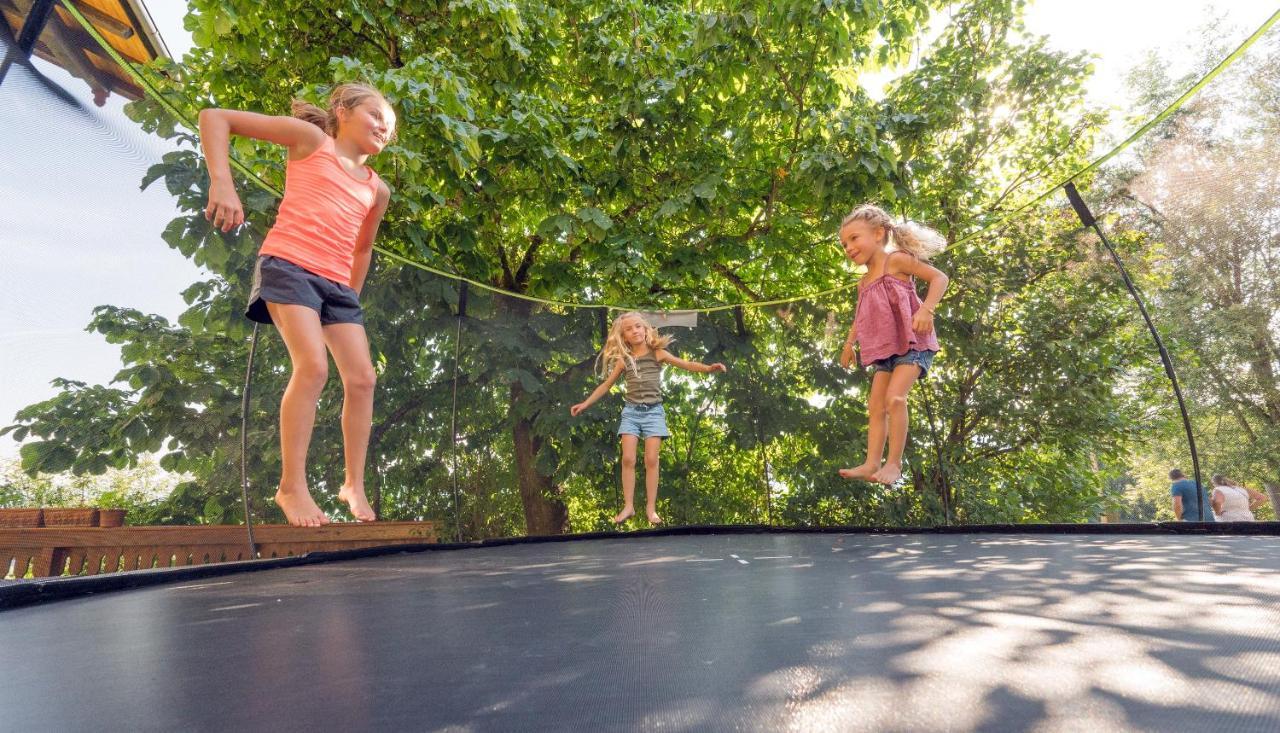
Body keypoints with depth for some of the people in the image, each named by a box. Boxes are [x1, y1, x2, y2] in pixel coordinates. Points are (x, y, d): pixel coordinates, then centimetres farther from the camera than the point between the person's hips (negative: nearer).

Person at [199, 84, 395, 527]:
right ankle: (291, 486, -12)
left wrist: (353, 294, 25)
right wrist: (222, 183, -10)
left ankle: (354, 484, 9)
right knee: (313, 366, -22)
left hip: (337, 284, 6)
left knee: (362, 379, -3)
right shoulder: (311, 138, 7)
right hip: (289, 266, -6)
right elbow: (214, 118, 4)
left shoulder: (377, 189, 20)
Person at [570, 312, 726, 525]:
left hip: (653, 411, -2)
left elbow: (686, 364, -7)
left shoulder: (657, 353, 2)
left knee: (651, 460, -6)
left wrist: (708, 368, -25)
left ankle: (651, 507, 0)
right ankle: (628, 506, 2)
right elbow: (606, 385, 16)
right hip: (631, 411, 2)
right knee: (628, 459, -6)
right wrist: (585, 403, 13)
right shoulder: (623, 359, 8)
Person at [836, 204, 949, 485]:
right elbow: (861, 316, 32)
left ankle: (894, 463, -15)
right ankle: (872, 464, -1)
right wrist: (849, 343, 25)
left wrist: (926, 309, -26)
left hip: (912, 342, -8)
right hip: (885, 349, 8)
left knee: (894, 397, -23)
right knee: (875, 406, 0)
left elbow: (939, 277, -11)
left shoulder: (896, 260, -5)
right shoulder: (863, 282, 17)